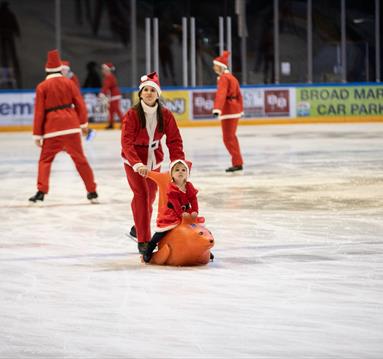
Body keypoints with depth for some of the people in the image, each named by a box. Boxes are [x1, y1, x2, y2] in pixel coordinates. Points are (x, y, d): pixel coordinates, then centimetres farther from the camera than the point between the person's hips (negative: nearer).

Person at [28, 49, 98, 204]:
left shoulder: (42, 87, 1)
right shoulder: (68, 82, 4)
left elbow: (39, 112, -1)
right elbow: (80, 103, 3)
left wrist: (37, 134, 3)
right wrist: (83, 122, 17)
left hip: (52, 127, -1)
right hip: (71, 125, 1)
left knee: (45, 159, 11)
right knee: (79, 158, 8)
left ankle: (41, 192, -3)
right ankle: (92, 191, 10)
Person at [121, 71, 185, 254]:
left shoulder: (166, 115, -12)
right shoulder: (132, 114, -22)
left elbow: (174, 141, -12)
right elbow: (127, 142, -30)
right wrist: (137, 164, -44)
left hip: (154, 160, 4)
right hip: (134, 161, -4)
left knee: (150, 197, 16)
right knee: (141, 194, -18)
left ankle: (139, 228, 43)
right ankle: (143, 241, -13)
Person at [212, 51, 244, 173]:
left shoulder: (223, 78, -15)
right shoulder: (231, 77, 14)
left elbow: (221, 94, -30)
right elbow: (238, 94, 21)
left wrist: (217, 108, -42)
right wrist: (240, 109, 31)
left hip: (228, 111, -10)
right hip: (235, 109, 10)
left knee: (228, 138, -5)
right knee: (231, 137, 19)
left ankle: (237, 163, -4)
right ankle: (238, 162, 27)